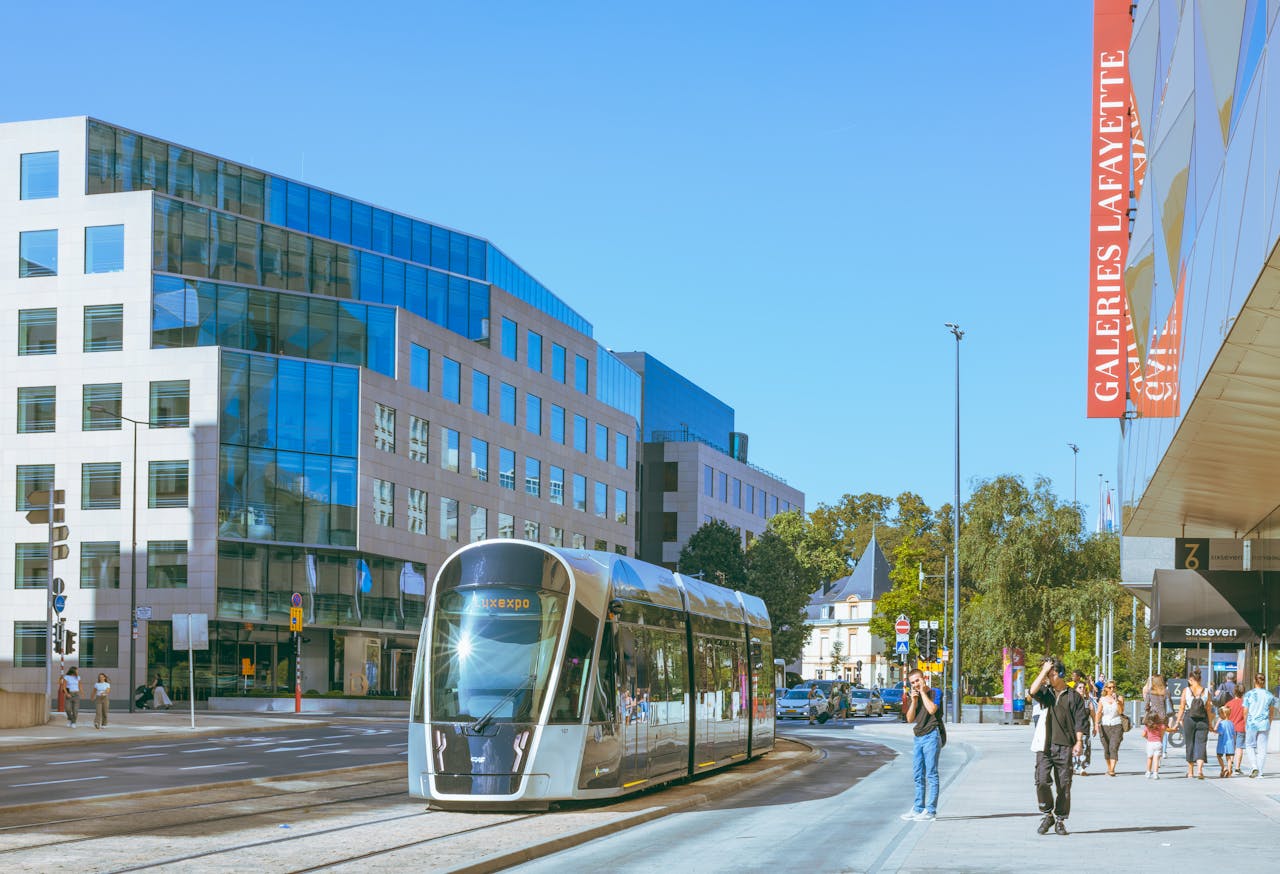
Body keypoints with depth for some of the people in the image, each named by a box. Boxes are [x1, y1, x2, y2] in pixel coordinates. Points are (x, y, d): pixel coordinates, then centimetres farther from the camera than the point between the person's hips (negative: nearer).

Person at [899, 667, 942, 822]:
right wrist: (914, 700, -4)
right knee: (918, 775, 10)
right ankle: (918, 808, 16)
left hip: (931, 736, -7)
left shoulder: (935, 693, -2)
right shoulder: (914, 697, 16)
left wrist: (923, 692, -9)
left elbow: (932, 709, -20)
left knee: (931, 774, -7)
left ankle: (931, 810, -7)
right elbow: (910, 719, 8)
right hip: (918, 738, 7)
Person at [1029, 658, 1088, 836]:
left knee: (1064, 785, 2)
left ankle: (1060, 820, 12)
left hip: (1065, 747, -1)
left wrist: (1079, 742, -3)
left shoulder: (1074, 696, 6)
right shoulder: (1045, 692, 9)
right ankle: (1047, 815, 6)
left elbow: (1080, 721, 6)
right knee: (1042, 781, -11)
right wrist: (1044, 671, -10)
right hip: (1045, 746, 1)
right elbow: (1032, 691, -13)